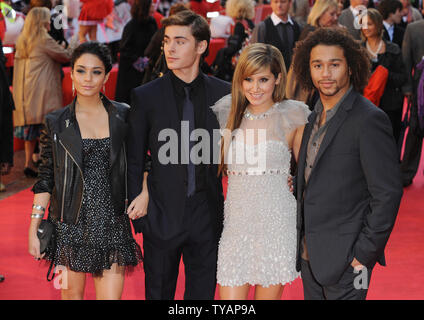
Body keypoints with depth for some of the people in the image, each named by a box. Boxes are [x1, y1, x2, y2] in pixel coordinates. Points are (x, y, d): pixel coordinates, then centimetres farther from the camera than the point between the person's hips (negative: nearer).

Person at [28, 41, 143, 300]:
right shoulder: (57, 123, 1)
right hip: (70, 223, 0)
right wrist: (34, 228, -2)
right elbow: (46, 178, 3)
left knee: (111, 295, -4)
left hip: (111, 223, 0)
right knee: (72, 292, 9)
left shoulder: (123, 116, 3)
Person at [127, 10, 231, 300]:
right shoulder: (145, 96, -3)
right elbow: (134, 160, 1)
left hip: (208, 216, 1)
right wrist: (139, 202, -4)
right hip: (162, 216, -1)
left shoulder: (223, 93, 1)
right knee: (159, 292, 10)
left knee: (203, 292, 11)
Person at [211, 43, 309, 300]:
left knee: (268, 294, 6)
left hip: (278, 220, -2)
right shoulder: (227, 111, 7)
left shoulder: (293, 115, 0)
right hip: (237, 221, 2)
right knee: (230, 296, -2)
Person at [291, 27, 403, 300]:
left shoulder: (369, 119, -16)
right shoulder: (315, 117, 9)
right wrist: (302, 242, 8)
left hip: (346, 257, -7)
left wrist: (365, 253, -16)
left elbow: (387, 193, -18)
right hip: (309, 255, 7)